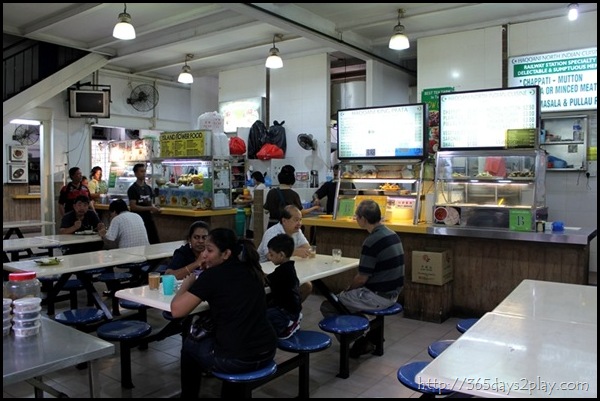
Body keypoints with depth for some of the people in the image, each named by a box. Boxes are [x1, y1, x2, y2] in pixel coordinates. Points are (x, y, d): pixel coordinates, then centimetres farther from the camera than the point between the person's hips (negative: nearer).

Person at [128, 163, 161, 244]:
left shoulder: (148, 188, 11)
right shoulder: (132, 189, -8)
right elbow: (133, 207, -15)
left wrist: (154, 207, -3)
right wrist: (150, 208, -19)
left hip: (149, 219, 6)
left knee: (156, 242, 5)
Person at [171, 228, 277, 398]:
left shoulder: (212, 275, -12)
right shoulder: (251, 270, 6)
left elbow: (176, 310, -10)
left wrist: (188, 282, 5)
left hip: (237, 360, -6)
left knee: (190, 344, 23)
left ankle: (189, 395, 38)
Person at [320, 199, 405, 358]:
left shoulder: (372, 241, -23)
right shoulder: (392, 234, 6)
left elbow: (362, 278, -18)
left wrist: (347, 290, 3)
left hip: (377, 297, -9)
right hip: (392, 294, 9)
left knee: (327, 306, 1)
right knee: (343, 296, 27)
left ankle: (357, 341, 8)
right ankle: (365, 339, 22)